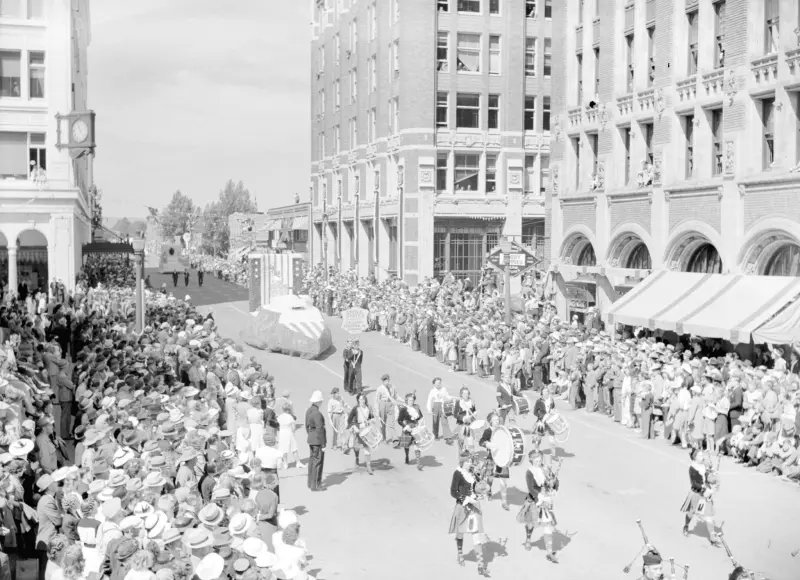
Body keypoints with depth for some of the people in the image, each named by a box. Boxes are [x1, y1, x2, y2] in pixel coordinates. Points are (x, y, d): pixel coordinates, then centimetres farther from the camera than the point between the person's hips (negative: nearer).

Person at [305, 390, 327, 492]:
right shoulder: (317, 413, -23)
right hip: (318, 441, -9)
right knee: (317, 462, -1)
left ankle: (311, 483, 27)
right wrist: (323, 445, -16)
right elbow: (319, 430, -21)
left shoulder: (309, 410, 5)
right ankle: (315, 485, 4)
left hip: (311, 439, 9)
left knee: (312, 461, 17)